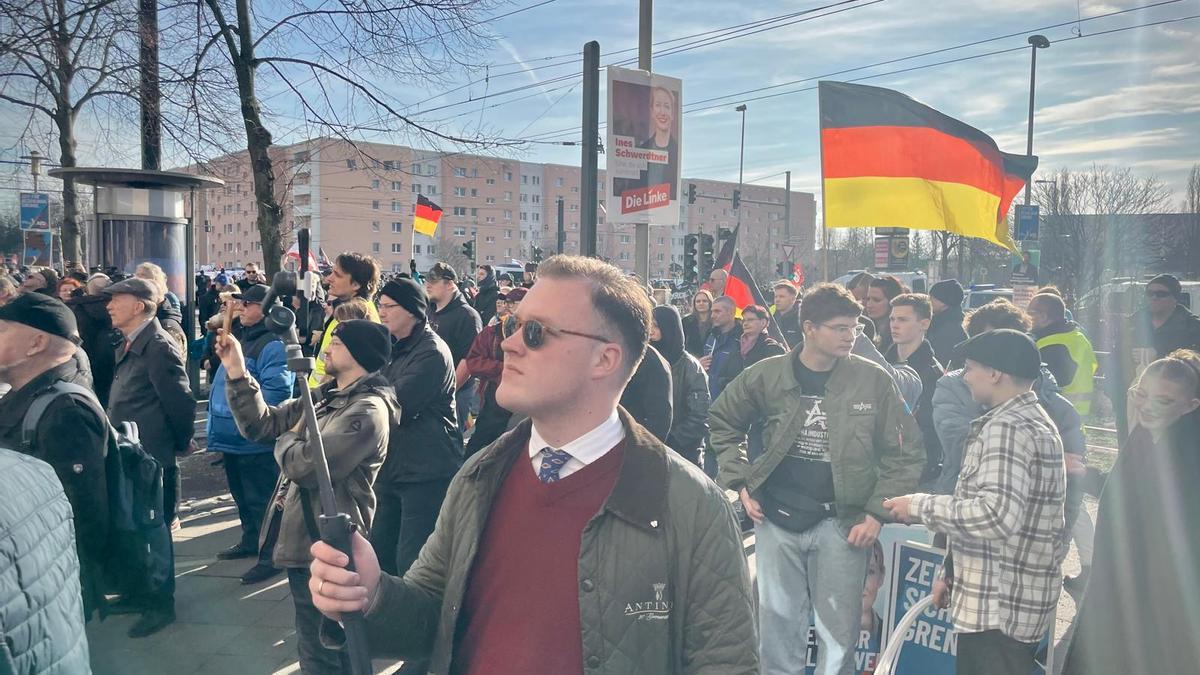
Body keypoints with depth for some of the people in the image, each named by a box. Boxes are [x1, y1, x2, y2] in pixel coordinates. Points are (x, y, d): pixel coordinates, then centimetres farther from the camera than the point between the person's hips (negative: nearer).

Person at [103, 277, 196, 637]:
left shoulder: (158, 346, -19)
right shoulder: (128, 346, 11)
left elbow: (181, 401, -20)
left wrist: (178, 444, -8)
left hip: (152, 458, -9)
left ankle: (161, 604, 17)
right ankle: (140, 592, 36)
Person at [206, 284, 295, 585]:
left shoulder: (273, 345, -18)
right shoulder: (243, 339, 15)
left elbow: (275, 390, -28)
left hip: (257, 440, -10)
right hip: (234, 437, 10)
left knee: (261, 499, -1)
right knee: (241, 495, 22)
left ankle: (271, 555, 9)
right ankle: (251, 541, 39)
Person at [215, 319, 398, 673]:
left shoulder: (367, 410, -20)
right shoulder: (325, 398, 11)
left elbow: (305, 465, -27)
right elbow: (262, 423, 9)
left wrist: (286, 441, -5)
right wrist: (237, 371, -1)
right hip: (305, 541, 10)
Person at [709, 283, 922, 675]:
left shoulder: (874, 380, -6)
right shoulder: (765, 376, -4)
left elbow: (905, 454, -1)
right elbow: (722, 423, 10)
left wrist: (877, 513, -8)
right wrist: (741, 484, 3)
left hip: (842, 521, -1)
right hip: (776, 519, 1)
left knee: (839, 628, 11)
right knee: (776, 621, 13)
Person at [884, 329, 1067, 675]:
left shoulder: (1008, 427, -18)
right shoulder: (1031, 419, 17)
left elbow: (996, 514, -30)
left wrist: (920, 506, -18)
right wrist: (952, 571, 21)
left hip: (999, 605, -10)